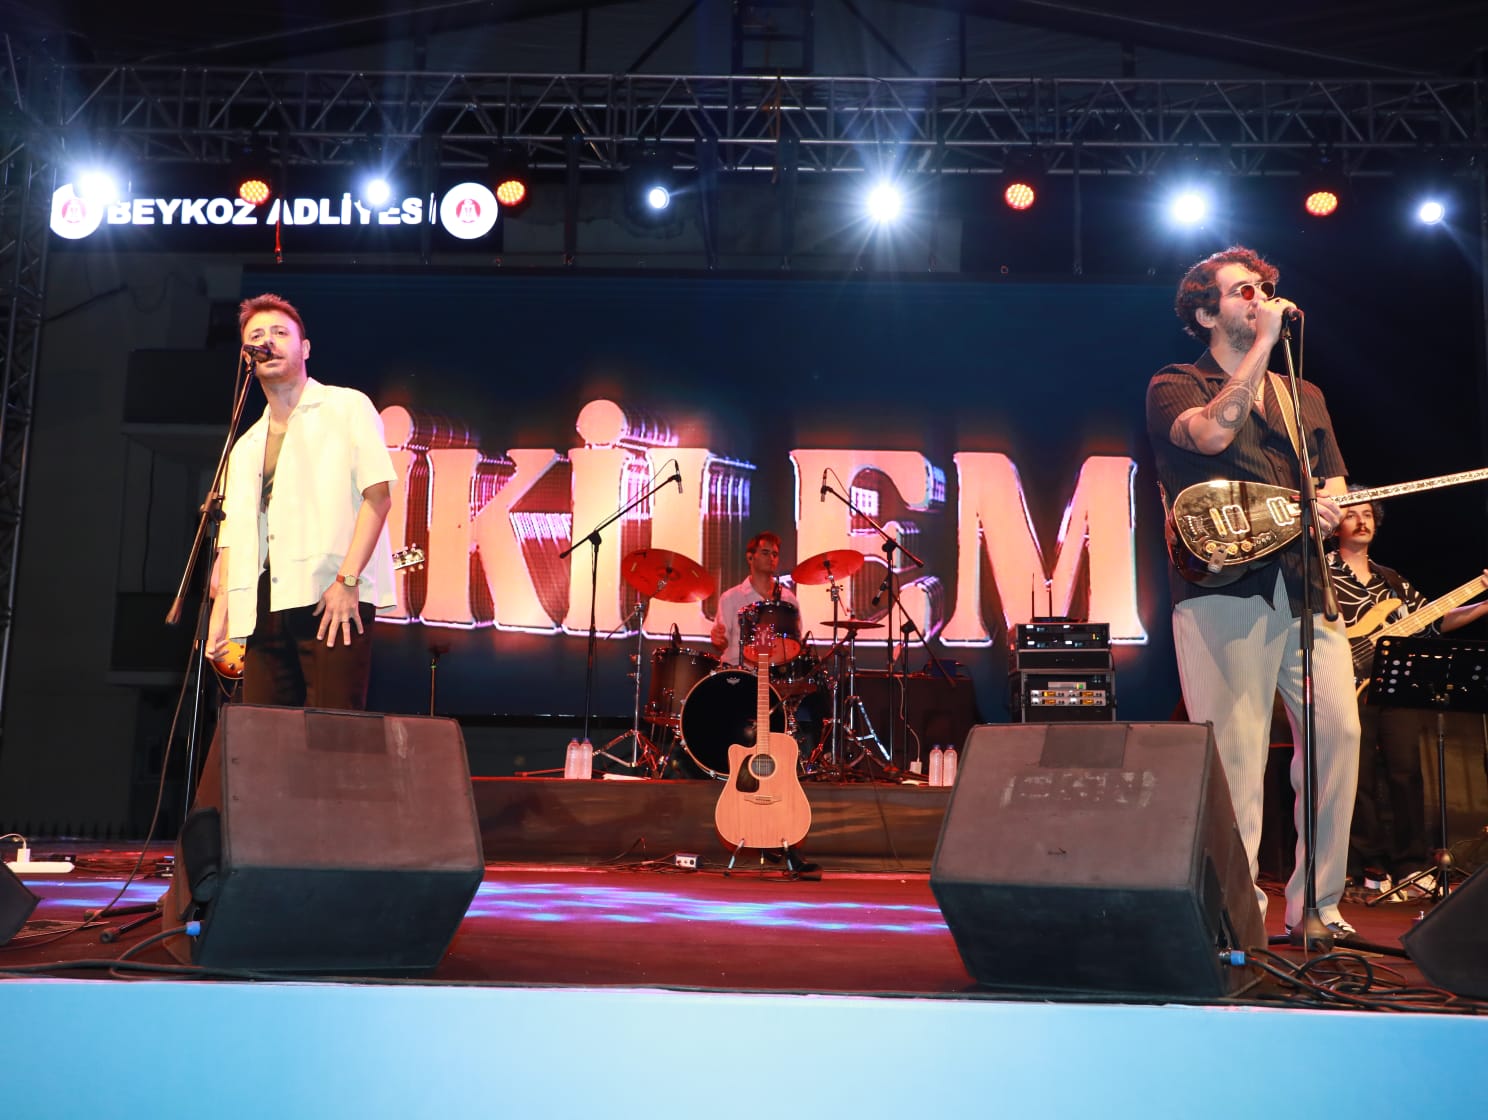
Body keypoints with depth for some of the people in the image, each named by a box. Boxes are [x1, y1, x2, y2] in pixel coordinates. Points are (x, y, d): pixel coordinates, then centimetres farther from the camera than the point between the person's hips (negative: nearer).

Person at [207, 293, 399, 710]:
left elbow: (377, 492, -4)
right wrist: (220, 611, 7)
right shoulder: (246, 446, 25)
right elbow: (233, 535, 21)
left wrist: (347, 580, -15)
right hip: (262, 608, 6)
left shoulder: (347, 407, 7)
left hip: (333, 600, -6)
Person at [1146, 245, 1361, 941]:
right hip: (1223, 590, -5)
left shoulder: (1305, 397, 25)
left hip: (1306, 590, 5)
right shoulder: (1174, 386, 7)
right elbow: (1213, 433, -16)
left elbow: (1335, 489, 23)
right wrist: (1265, 342, -10)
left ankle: (1316, 903, 9)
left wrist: (1329, 510, -2)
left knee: (1339, 733, -4)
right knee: (1236, 753, -9)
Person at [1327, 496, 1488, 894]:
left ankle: (1408, 865, 7)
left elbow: (1432, 621, 18)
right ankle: (1370, 867, 5)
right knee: (1361, 778, -4)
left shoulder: (1390, 578, 20)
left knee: (1407, 772, -1)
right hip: (1349, 685, -5)